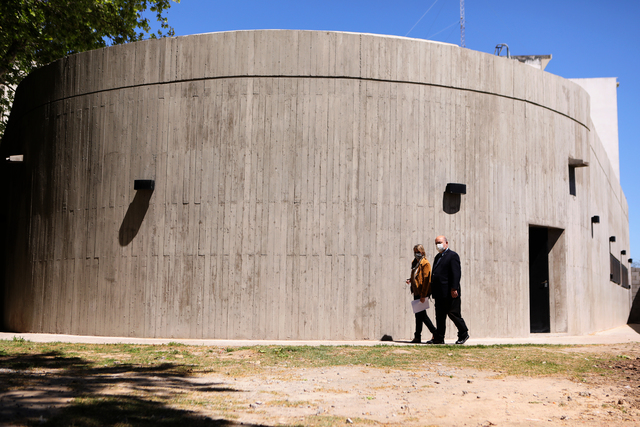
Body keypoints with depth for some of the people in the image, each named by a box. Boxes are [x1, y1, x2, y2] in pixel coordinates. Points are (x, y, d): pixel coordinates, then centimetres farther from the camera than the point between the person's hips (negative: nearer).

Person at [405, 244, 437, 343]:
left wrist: (423, 295, -19)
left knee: (420, 314, -6)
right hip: (416, 292, 9)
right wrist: (410, 280, 3)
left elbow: (426, 280, -15)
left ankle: (417, 337, 1)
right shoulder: (414, 262, 15)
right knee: (421, 314, 9)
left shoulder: (425, 264, -11)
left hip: (421, 292, -9)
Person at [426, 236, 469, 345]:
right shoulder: (437, 257, 21)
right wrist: (433, 290, 16)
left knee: (453, 313, -2)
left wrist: (454, 289, -21)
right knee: (440, 316, 8)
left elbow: (456, 274, -14)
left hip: (449, 292, -8)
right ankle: (439, 338, 10)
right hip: (439, 293, 8)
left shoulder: (453, 256, -6)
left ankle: (463, 334, 14)